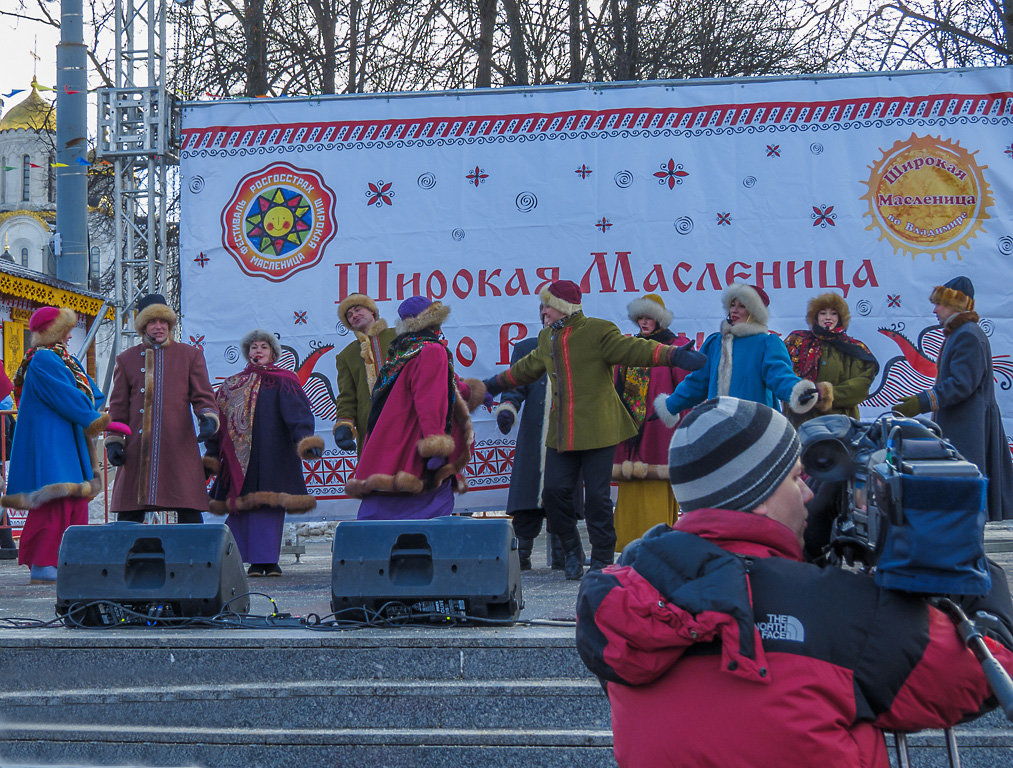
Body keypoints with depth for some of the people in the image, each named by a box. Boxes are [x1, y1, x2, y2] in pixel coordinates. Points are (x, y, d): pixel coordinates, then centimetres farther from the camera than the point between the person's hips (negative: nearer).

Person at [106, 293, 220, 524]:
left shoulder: (191, 356, 12)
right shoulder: (126, 360, 15)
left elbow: (203, 397, 8)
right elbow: (118, 407, 16)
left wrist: (208, 418, -13)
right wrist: (114, 441, 5)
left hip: (179, 448, -1)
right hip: (138, 451, 1)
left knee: (190, 514, -6)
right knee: (128, 516, 0)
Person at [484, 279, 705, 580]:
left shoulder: (598, 332, -6)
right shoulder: (547, 338, 15)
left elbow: (633, 349, -16)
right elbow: (528, 367, 33)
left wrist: (673, 355, -31)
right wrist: (495, 384, 45)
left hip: (597, 430, -6)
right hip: (562, 433, 6)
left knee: (597, 496, -2)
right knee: (555, 491, -1)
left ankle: (602, 560, 11)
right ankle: (571, 550, 20)